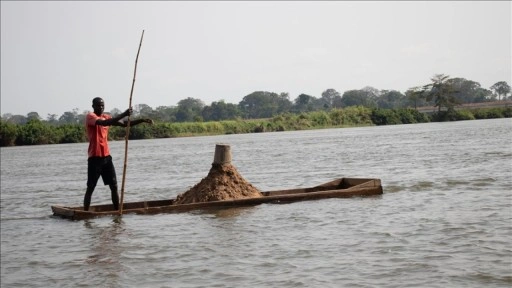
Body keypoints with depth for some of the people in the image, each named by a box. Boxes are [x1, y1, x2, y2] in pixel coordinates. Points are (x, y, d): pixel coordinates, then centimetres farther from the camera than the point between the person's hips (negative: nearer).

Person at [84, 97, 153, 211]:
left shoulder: (106, 117, 13)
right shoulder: (90, 117, -9)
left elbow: (125, 124, 15)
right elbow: (104, 123, -28)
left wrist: (142, 120, 4)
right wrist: (123, 114, -32)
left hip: (106, 156, 7)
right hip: (95, 158, -7)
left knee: (114, 186, 6)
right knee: (90, 188, -4)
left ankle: (117, 211, 11)